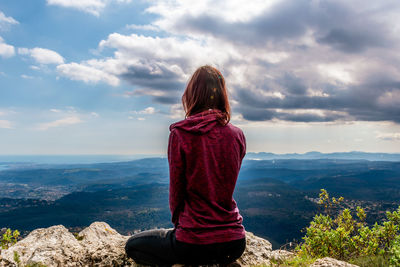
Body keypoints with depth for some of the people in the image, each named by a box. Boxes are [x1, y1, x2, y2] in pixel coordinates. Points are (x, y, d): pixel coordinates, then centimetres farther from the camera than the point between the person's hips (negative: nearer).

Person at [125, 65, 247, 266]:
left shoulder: (180, 134, -14)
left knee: (133, 246, 22)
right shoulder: (237, 135, -2)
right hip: (234, 243, 5)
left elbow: (176, 191, -6)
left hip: (194, 244, -5)